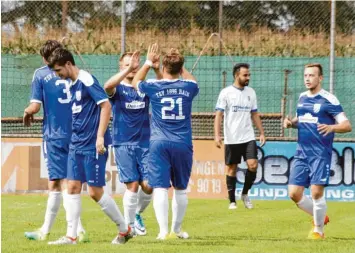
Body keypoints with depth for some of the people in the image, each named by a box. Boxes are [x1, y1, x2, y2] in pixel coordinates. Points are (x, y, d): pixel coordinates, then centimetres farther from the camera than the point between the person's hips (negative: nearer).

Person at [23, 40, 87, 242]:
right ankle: (45, 231, 22)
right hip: (75, 134, 5)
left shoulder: (40, 74, -2)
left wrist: (27, 112, 14)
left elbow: (35, 106, -7)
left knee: (63, 183, -5)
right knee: (54, 183, 14)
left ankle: (79, 231, -16)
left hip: (55, 135, -5)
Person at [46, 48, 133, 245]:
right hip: (77, 145, 9)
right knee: (73, 187, 3)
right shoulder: (72, 85, 13)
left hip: (92, 146, -9)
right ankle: (71, 236, 5)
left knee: (95, 192, -5)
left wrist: (100, 136, -21)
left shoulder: (86, 80, -13)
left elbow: (106, 105, -18)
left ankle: (124, 229, 11)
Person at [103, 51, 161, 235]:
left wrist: (156, 70, -26)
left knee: (148, 185, -3)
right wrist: (128, 69, -34)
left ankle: (137, 214, 25)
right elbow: (108, 86, -25)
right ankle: (129, 225, 7)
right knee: (133, 184, -9)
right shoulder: (118, 89, -1)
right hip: (123, 144, -3)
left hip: (145, 143, 3)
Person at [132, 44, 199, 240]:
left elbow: (136, 82, 22)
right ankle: (176, 229, 24)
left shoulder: (153, 87, -2)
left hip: (159, 144, -2)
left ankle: (164, 231, -17)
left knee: (160, 188, -6)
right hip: (183, 144, 2)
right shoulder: (188, 87, 2)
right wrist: (180, 66, 33)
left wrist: (148, 62, 27)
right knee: (180, 189, 15)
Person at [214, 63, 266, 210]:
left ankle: (245, 194, 11)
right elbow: (218, 115, -6)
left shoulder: (251, 92, 9)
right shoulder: (226, 93, -4)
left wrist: (262, 133, 9)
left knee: (253, 165, -10)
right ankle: (232, 201, 12)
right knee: (231, 169, 3)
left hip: (248, 137, 3)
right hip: (231, 139, -3)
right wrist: (217, 135, -16)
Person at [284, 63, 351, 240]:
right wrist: (291, 123, 3)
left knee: (316, 193, -11)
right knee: (294, 194, 1)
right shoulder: (302, 98, 11)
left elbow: (347, 125, -11)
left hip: (320, 154, -6)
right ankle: (319, 217, 26)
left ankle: (318, 230, 11)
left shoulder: (329, 100, -8)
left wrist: (331, 127, -31)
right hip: (302, 153, 6)